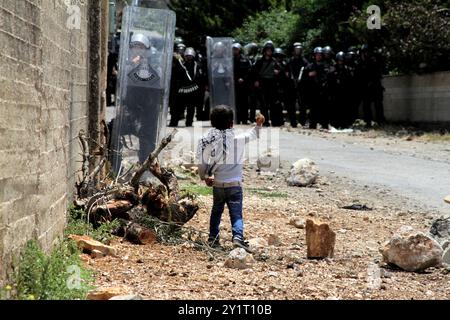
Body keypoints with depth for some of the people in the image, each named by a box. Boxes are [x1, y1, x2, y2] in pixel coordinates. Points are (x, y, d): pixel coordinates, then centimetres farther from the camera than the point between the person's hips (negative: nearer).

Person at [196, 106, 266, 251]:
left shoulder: (211, 141, -5)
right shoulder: (238, 139, -7)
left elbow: (202, 163, -1)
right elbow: (252, 135, 13)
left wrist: (204, 177, 16)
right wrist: (258, 125, 30)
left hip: (217, 184, 2)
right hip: (235, 184, -2)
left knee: (216, 211, 19)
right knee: (236, 214, -4)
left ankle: (213, 238, 21)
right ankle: (238, 237, -23)